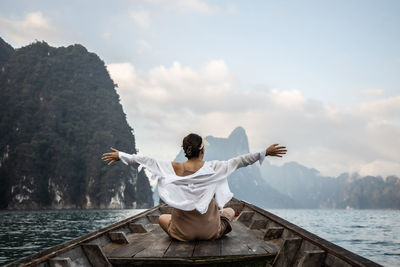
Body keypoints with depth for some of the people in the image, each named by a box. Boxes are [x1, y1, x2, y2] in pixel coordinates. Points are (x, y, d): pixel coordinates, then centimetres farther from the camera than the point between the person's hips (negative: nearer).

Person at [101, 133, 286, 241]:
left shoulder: (174, 169, -12)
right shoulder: (213, 168, -15)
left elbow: (146, 161, -5)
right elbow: (238, 161, -12)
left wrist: (121, 156, 6)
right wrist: (265, 152, -6)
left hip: (183, 231, 0)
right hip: (210, 230, 0)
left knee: (162, 218, 33)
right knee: (230, 211, 31)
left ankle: (183, 239, 15)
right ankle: (215, 236, 17)